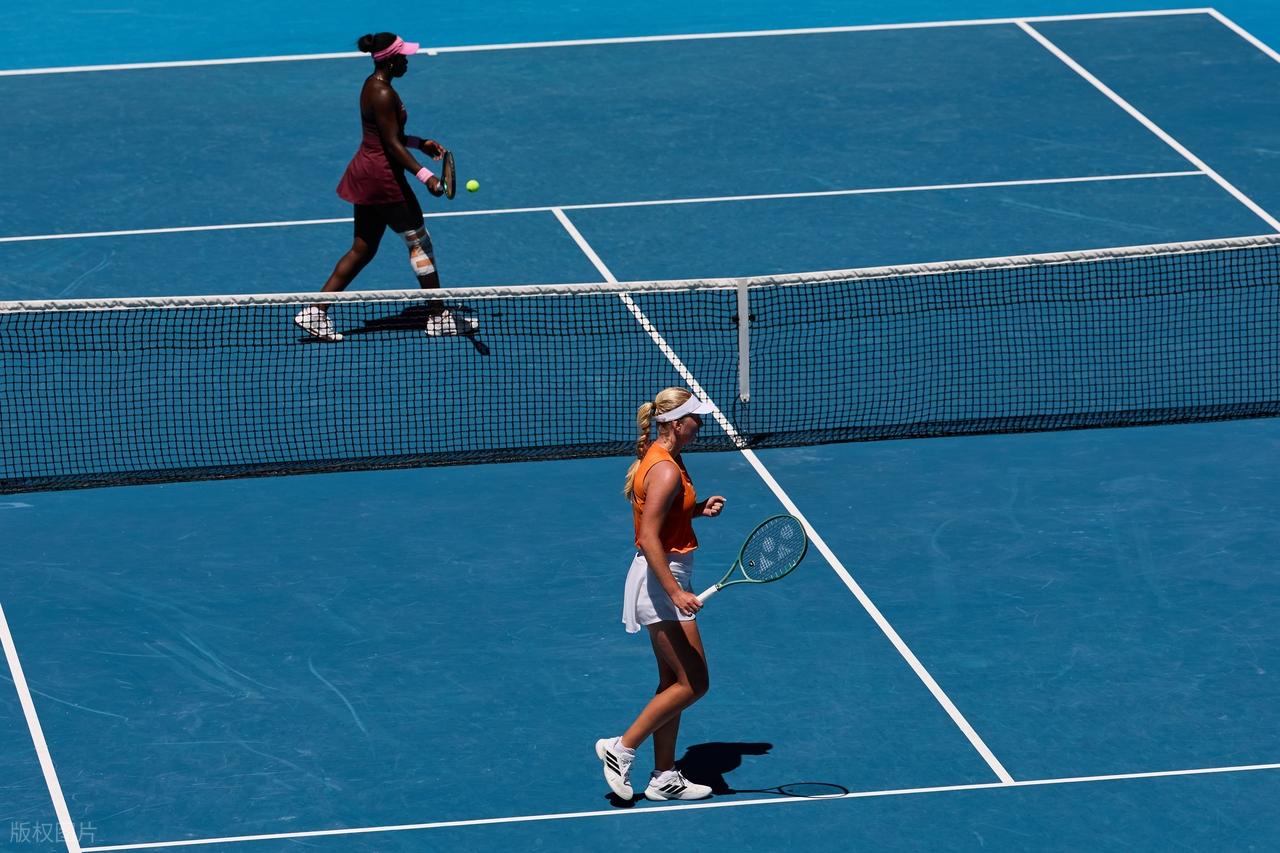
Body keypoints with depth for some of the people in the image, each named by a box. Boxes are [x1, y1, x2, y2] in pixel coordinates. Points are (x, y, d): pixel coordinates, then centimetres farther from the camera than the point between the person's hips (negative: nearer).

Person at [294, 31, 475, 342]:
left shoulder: (373, 86, 10)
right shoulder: (383, 94, -20)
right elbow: (392, 144, -22)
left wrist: (421, 143, 18)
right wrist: (425, 175, -27)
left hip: (366, 174, 10)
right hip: (384, 177, -10)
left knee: (362, 249, 13)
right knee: (419, 242, 2)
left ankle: (315, 311, 10)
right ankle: (438, 317, 11)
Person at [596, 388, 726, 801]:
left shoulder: (663, 459, 9)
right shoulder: (665, 471, -21)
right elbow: (649, 537, -26)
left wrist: (699, 509, 7)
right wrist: (675, 593, -30)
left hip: (664, 580, 10)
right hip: (661, 582, -10)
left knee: (673, 682, 14)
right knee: (693, 684, -5)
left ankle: (664, 778, 18)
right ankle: (621, 748, 2)